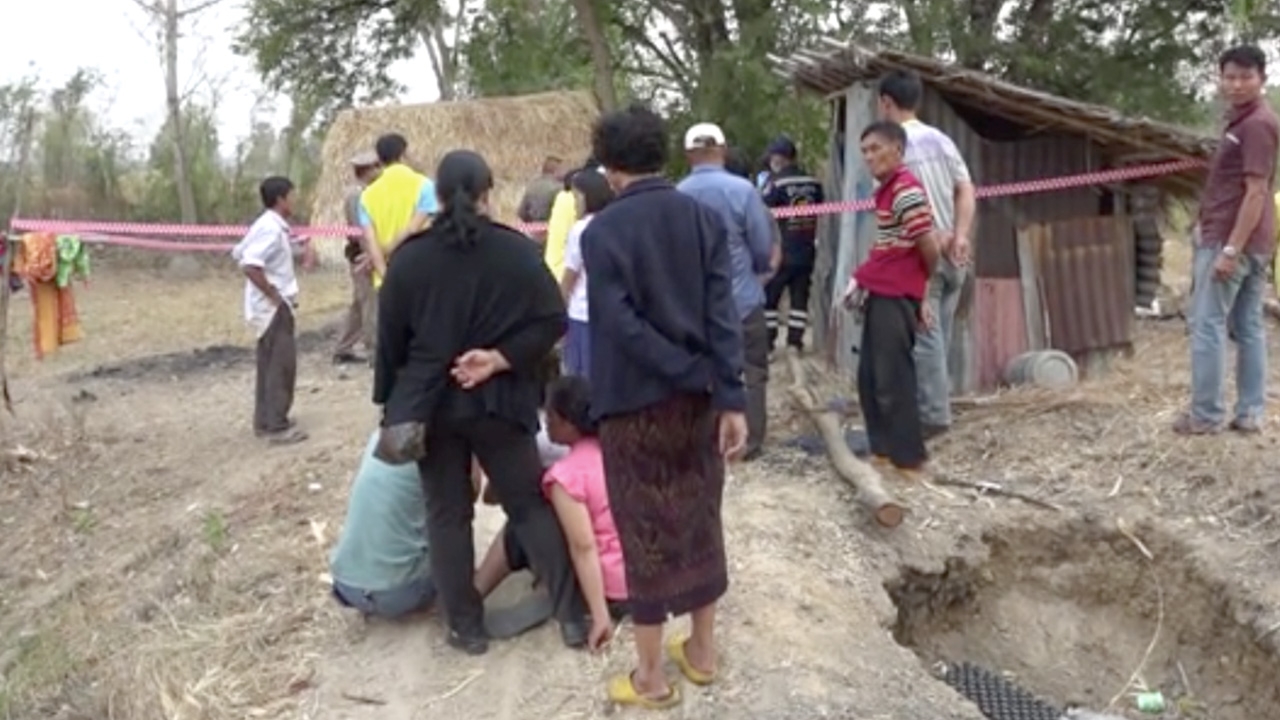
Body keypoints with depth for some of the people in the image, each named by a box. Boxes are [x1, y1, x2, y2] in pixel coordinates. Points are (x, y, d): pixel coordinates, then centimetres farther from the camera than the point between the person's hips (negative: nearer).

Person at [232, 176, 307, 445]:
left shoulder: (266, 225, 11)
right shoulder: (271, 229, -19)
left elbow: (239, 253, 20)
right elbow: (250, 265, -29)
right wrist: (273, 293, -20)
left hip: (272, 306, 10)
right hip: (274, 307, -10)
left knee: (270, 365, 15)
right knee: (282, 365, -7)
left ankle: (265, 421, 22)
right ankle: (277, 426, -4)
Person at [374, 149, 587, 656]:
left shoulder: (409, 258, -1)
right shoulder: (517, 251, -4)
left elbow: (390, 339, 3)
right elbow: (552, 321, -10)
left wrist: (390, 402, 12)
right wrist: (501, 358, -13)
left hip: (429, 404, 1)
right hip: (499, 402, 0)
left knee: (447, 515, 10)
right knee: (530, 505, 10)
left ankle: (466, 627, 15)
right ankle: (573, 615, 10)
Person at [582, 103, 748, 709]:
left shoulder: (601, 232, -11)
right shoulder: (703, 218, 0)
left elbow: (619, 324, -19)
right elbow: (722, 313, -7)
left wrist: (683, 373, -12)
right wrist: (729, 396, -8)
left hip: (635, 402, -4)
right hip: (697, 397, 4)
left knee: (646, 532, 5)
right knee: (698, 521, 17)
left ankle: (650, 676, 16)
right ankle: (701, 650, 31)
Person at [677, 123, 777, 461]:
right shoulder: (742, 189, -14)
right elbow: (764, 248, -7)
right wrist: (761, 268, 15)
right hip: (743, 299, -3)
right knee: (750, 373, 8)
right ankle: (750, 442, 10)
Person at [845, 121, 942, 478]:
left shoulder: (906, 190, -15)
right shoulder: (887, 189, 16)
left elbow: (930, 247, -16)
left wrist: (922, 288, 0)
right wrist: (860, 278, 12)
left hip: (895, 296, -10)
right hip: (879, 294, 10)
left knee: (892, 380, -4)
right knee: (869, 377, 13)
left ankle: (908, 459, 6)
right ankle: (884, 450, 23)